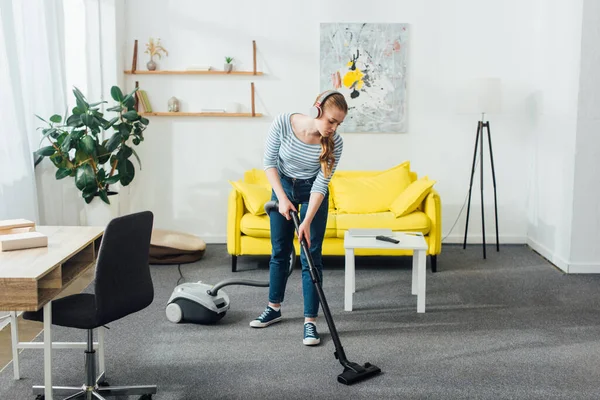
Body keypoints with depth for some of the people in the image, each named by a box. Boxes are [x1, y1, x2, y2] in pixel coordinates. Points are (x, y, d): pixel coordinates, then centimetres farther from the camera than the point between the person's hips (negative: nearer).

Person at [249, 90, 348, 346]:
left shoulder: (335, 143, -27)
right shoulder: (283, 123, -27)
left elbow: (321, 185, -23)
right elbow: (269, 162, -15)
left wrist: (307, 222, -28)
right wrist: (282, 198, -21)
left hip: (312, 193, -1)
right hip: (283, 186, 1)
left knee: (311, 257, -6)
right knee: (279, 251, 10)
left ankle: (310, 321, 1)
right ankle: (274, 308, 27)